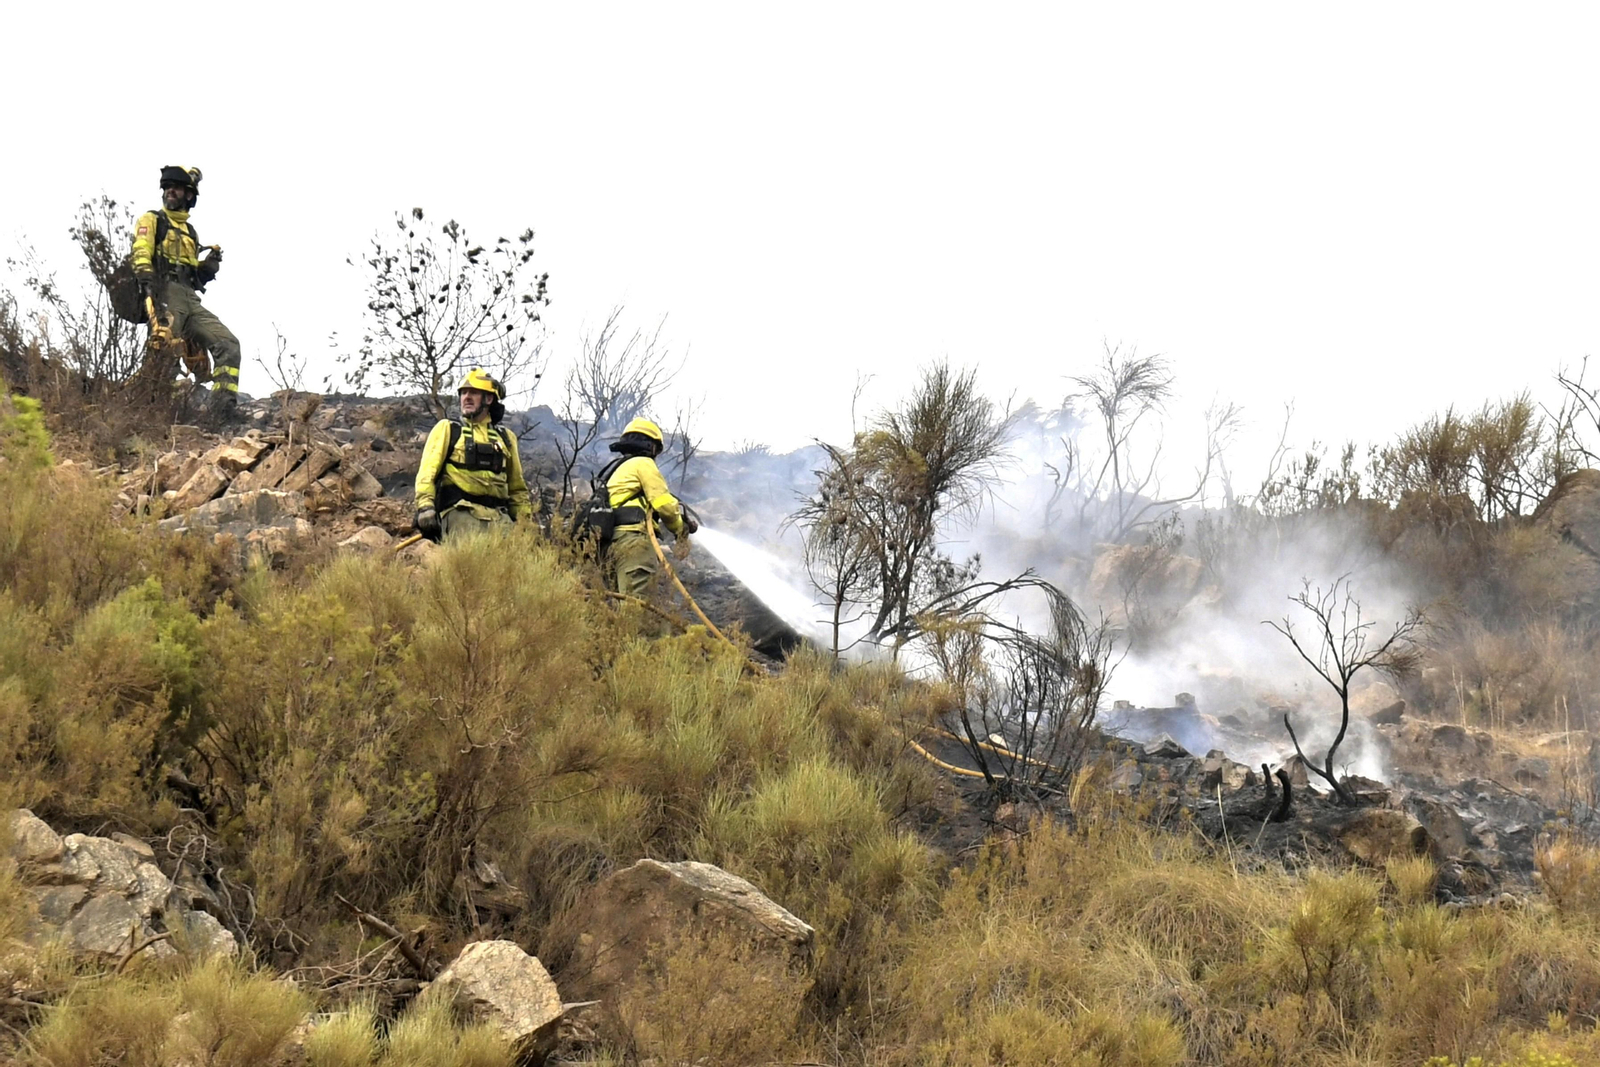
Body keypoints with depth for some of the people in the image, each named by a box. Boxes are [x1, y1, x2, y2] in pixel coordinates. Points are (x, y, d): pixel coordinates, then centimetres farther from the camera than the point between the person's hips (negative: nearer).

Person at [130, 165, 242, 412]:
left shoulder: (190, 233, 30)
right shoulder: (152, 220, 11)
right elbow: (141, 253, -7)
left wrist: (209, 265, 8)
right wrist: (147, 281, -25)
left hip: (190, 300, 6)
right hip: (166, 296, -6)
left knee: (228, 344, -9)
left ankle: (223, 407, -14)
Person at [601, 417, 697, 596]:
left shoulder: (615, 470, 31)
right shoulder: (642, 463, 4)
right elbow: (663, 502, -3)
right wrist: (681, 529, 14)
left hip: (612, 544, 9)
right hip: (633, 540, -9)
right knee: (635, 604, -20)